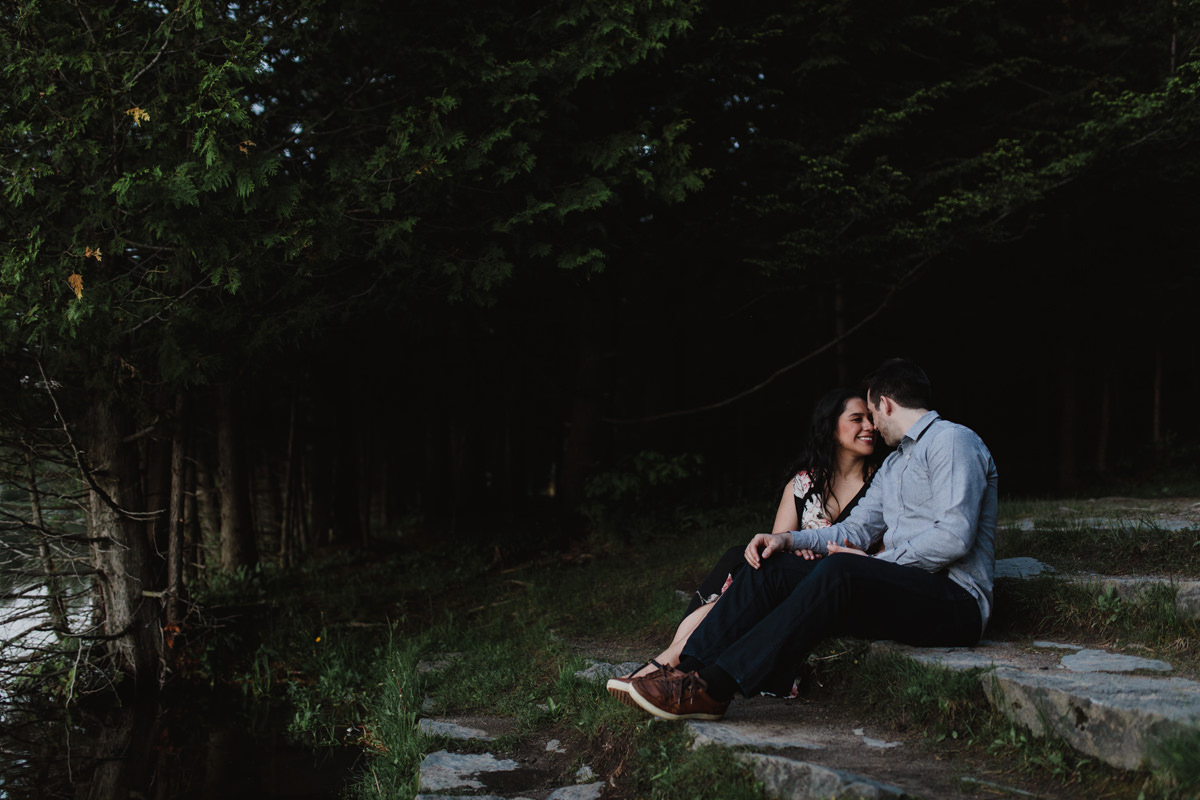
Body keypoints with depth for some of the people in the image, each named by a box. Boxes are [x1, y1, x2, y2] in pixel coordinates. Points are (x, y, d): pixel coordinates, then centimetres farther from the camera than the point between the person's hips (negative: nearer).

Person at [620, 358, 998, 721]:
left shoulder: (952, 440, -3)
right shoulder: (893, 464, 27)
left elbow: (955, 536, -16)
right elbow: (855, 530, 22)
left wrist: (876, 563, -13)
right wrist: (788, 538, 7)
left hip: (955, 602, -9)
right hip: (899, 592, 9)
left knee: (842, 571, -35)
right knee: (769, 570, -5)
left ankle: (714, 687, -40)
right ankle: (688, 668, -18)